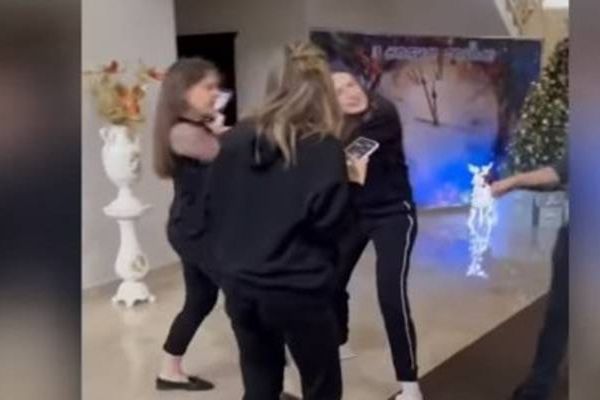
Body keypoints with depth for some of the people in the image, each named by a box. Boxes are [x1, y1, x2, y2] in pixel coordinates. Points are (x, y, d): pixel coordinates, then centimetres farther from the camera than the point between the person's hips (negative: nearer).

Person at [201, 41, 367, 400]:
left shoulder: (236, 139, 5)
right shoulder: (324, 147, -9)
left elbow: (213, 207, 8)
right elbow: (328, 224, -12)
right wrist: (348, 183, 3)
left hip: (239, 285, 5)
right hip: (297, 289, -5)